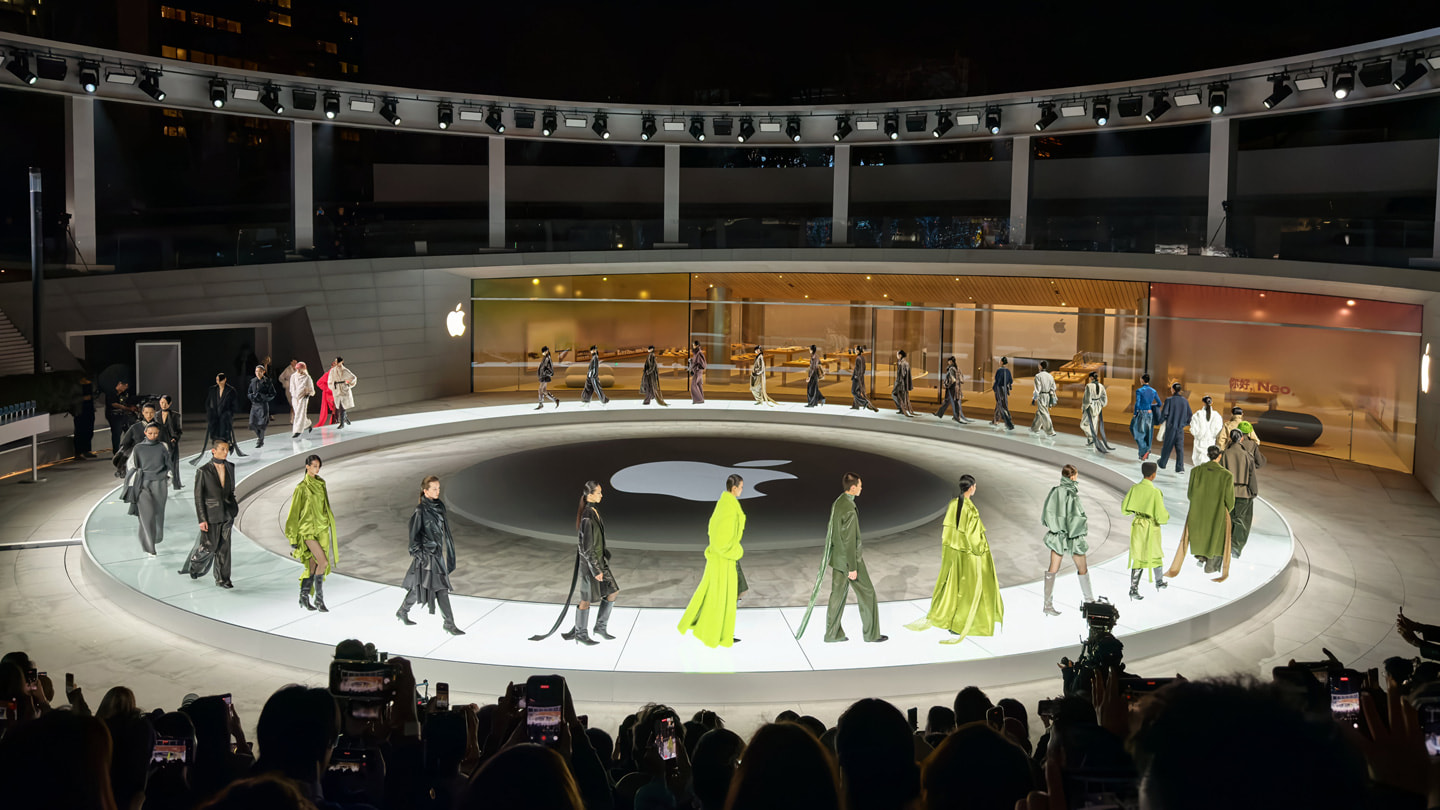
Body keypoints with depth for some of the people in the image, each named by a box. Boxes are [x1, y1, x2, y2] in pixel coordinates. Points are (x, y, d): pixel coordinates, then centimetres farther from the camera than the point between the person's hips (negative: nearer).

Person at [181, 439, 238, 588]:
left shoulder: (230, 467, 3)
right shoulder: (203, 471, -11)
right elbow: (198, 496, -9)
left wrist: (233, 510, 15)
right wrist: (202, 519, -13)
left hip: (226, 513, 4)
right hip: (210, 514, -4)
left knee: (224, 546, 4)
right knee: (209, 546, 3)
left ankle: (222, 579, 10)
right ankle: (194, 564, 33)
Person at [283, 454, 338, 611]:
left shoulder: (321, 483, 10)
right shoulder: (301, 488, -8)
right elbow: (294, 514, -5)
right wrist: (293, 539, -5)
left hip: (322, 529, 6)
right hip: (308, 530, -6)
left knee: (313, 565, 8)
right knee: (324, 562, -15)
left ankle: (304, 598, 20)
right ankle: (319, 599, -5)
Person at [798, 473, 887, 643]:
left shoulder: (837, 503, 4)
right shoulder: (849, 510, -25)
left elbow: (830, 530, 13)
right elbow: (849, 540, -23)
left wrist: (829, 554, 22)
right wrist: (852, 568, -19)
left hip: (837, 557, 9)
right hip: (849, 558, -9)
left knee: (838, 593, 13)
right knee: (866, 593, 5)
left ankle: (832, 633, 19)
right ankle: (871, 633, 15)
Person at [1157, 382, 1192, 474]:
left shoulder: (1169, 400, -10)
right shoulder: (1185, 400, 1)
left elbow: (1164, 413, -14)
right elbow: (1189, 415, 5)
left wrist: (1161, 421, 5)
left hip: (1170, 427, -2)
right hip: (1180, 428, 2)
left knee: (1167, 446, 13)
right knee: (1180, 448, 2)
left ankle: (1162, 464, 32)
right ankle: (1180, 469, -7)